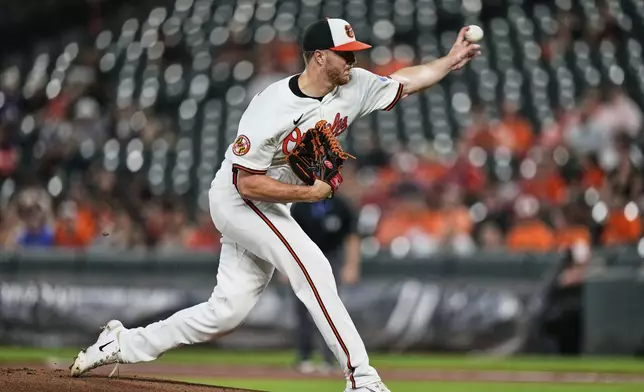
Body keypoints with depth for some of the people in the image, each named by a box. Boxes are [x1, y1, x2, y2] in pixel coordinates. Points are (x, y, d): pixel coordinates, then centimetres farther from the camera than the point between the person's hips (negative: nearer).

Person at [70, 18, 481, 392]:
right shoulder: (272, 109, -28)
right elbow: (249, 183, -26)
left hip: (271, 207, 8)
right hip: (237, 198, -8)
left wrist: (451, 61, -7)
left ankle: (124, 344, 17)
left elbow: (404, 82, 5)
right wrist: (310, 193, -23)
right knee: (312, 268, -22)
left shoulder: (354, 87, -7)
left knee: (227, 311, 5)